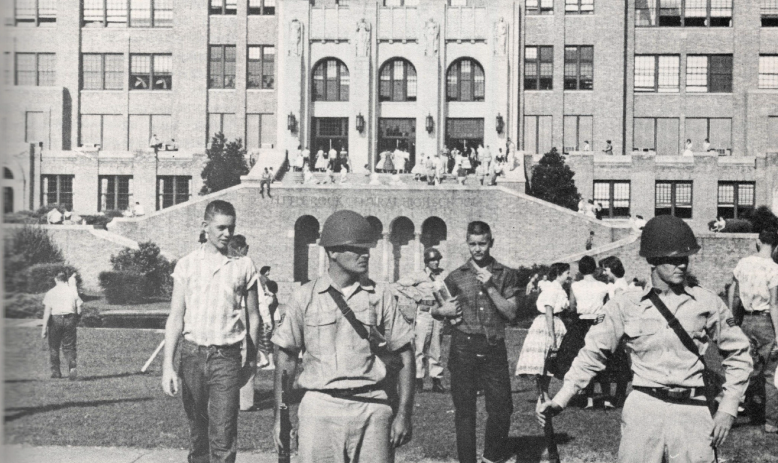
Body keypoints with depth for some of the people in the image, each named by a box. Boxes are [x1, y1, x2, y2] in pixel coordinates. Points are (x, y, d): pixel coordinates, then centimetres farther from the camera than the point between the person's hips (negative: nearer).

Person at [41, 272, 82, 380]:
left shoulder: (50, 293, 1)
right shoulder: (73, 292, 8)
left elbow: (47, 311, -6)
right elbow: (79, 311, 6)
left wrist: (44, 328, -6)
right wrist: (76, 325, 19)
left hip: (55, 319, -2)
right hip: (70, 320, 2)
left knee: (54, 347, 12)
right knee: (69, 347, 4)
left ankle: (55, 371, 16)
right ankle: (72, 368, -15)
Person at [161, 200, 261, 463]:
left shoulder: (243, 266, 3)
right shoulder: (187, 264, 3)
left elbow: (253, 316, 11)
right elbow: (176, 317, 2)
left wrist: (252, 359, 13)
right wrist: (168, 365, -5)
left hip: (227, 356, -1)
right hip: (192, 353, 1)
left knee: (223, 437, -7)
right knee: (196, 429, 11)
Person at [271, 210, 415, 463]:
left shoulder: (381, 296, 4)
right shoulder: (305, 297, 3)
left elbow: (404, 356, 7)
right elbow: (286, 357, 7)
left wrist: (404, 414, 1)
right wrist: (280, 418, 4)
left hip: (372, 408, 1)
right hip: (320, 408, -1)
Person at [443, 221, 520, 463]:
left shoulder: (506, 275, 7)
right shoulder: (456, 277, 8)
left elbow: (511, 313, -1)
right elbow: (436, 309, 18)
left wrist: (490, 287, -11)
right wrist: (444, 311, -5)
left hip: (493, 348, 0)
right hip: (463, 346, 0)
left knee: (501, 408, -2)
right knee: (464, 410, 3)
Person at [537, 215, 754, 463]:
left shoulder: (708, 303, 4)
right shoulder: (625, 305, 2)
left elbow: (738, 354, 12)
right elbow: (592, 354, 6)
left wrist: (727, 409, 4)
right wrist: (558, 401, -1)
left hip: (693, 413, 1)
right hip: (643, 411, 0)